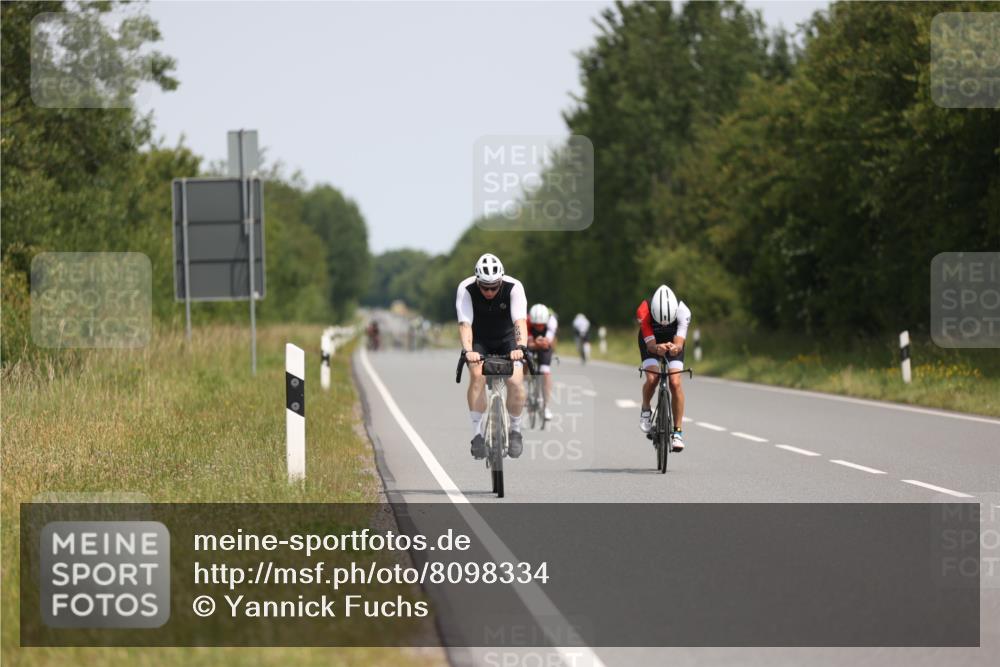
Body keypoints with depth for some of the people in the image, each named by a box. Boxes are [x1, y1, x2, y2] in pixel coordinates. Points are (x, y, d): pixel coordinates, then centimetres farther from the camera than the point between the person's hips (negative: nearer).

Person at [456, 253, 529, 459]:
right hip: (479, 341, 0)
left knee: (516, 381, -20)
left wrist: (520, 347, -53)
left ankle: (515, 431, 3)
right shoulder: (466, 289, -26)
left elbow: (520, 321, -37)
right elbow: (465, 324, -33)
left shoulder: (514, 287, -27)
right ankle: (476, 434, -20)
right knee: (477, 375, -27)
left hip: (507, 339, 0)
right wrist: (468, 351, -50)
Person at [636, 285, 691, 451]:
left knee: (675, 382, -18)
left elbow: (679, 344, -36)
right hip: (650, 340, 0)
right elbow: (650, 344, -35)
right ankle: (646, 410, 7)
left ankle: (678, 432, -8)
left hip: (673, 341, 0)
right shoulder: (643, 311, -36)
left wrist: (675, 348, -60)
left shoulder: (683, 311, -35)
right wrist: (657, 348, -58)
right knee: (652, 378, -25)